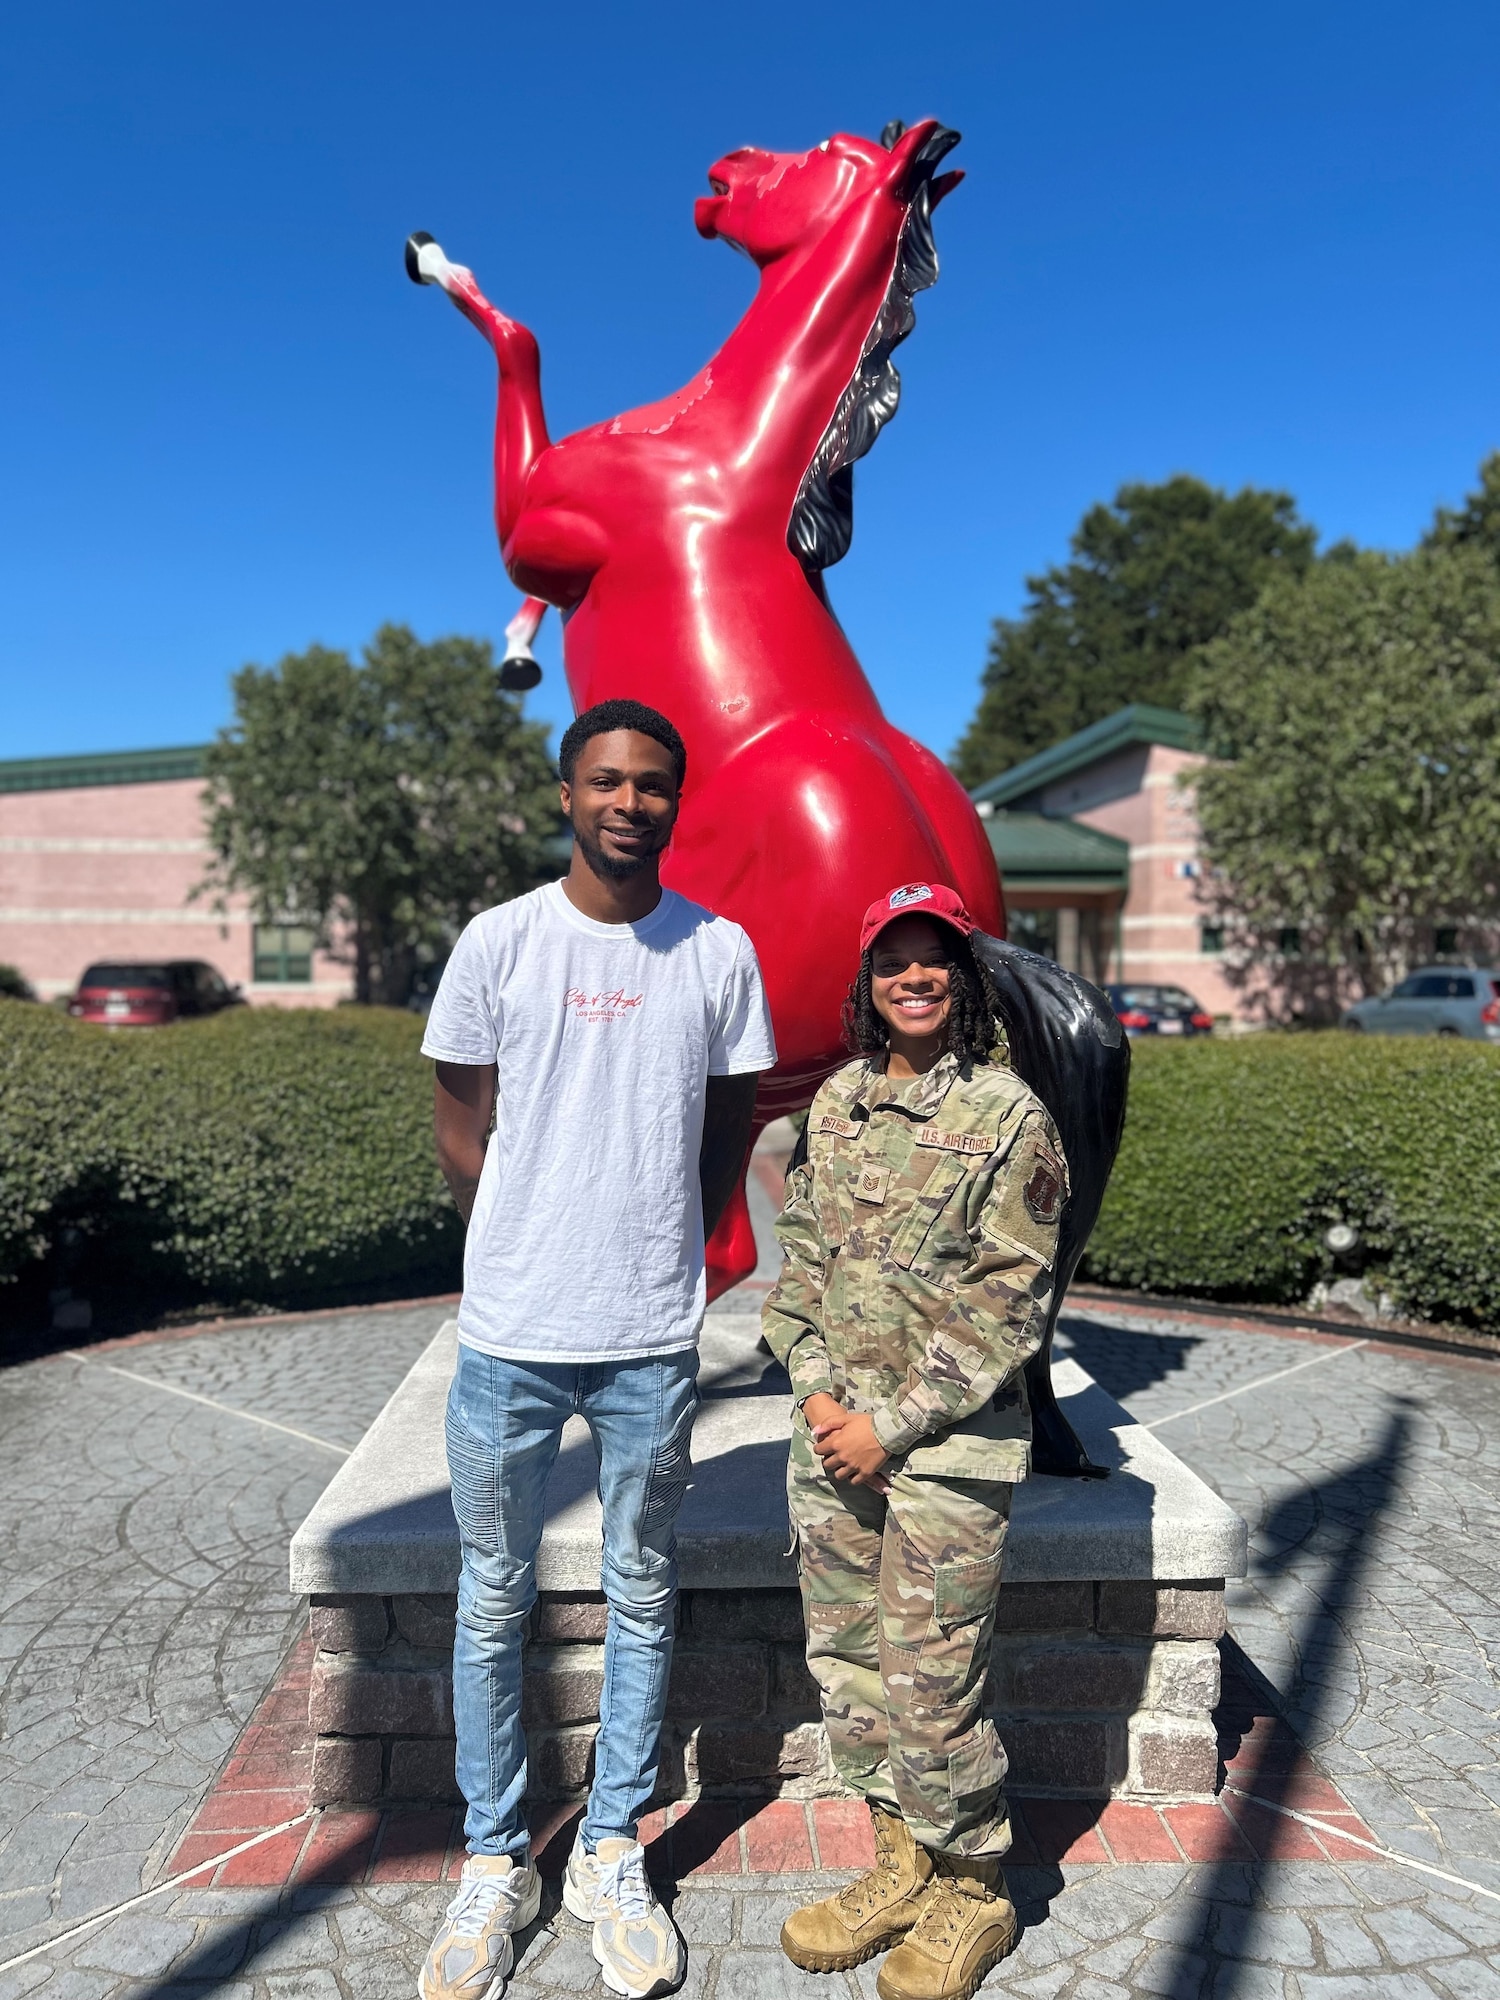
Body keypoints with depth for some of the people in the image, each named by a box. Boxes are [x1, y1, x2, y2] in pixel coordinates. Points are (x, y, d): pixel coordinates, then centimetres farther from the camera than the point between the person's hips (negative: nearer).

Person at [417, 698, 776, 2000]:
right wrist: (538, 1258, 7)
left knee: (643, 1599, 14)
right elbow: (461, 1133, 3)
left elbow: (730, 1133, 8)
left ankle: (613, 1856, 35)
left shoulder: (722, 952, -1)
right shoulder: (500, 942, -3)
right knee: (494, 1603, 13)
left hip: (654, 1339, 1)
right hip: (510, 1335, 0)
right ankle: (495, 1864, 33)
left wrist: (659, 1256, 7)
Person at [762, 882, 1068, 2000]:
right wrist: (815, 1390, -3)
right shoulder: (838, 1102, 6)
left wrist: (892, 1425, -14)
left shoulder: (1008, 1116, -11)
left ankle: (973, 1893, 31)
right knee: (848, 1670, 17)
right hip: (831, 1437, 6)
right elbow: (802, 1255, 10)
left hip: (947, 1448, -5)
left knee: (931, 1692, 5)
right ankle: (902, 1865, 40)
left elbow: (1007, 1306, -12)